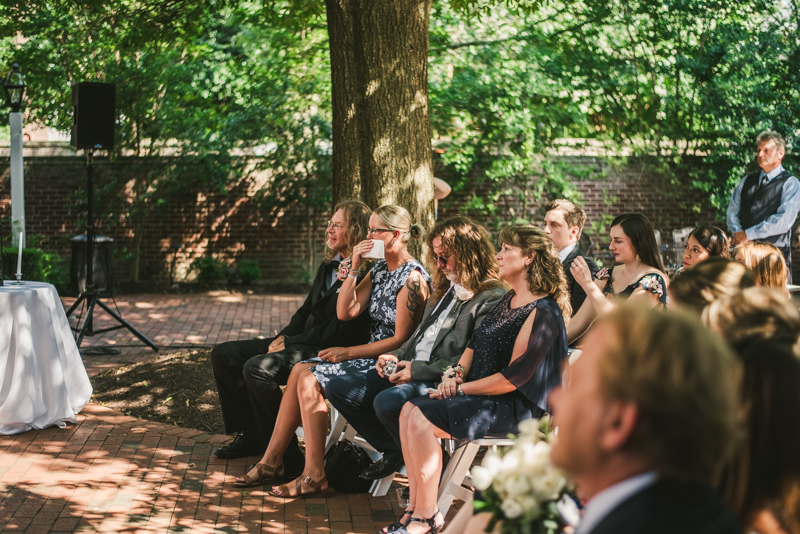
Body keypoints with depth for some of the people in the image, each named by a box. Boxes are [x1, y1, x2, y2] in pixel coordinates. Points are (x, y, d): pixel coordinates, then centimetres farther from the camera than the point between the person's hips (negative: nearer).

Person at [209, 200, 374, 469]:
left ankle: (285, 454, -19)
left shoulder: (364, 274, -14)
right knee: (223, 355, 5)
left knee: (257, 367, -30)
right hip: (299, 343, 10)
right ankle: (251, 436, 12)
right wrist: (283, 337, 1)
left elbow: (343, 330, -21)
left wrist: (291, 344, -16)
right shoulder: (328, 267, 17)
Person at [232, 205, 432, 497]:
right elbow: (345, 312, 5)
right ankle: (271, 462, -4)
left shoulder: (413, 278, -16)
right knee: (300, 371, -7)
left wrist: (349, 353, -16)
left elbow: (401, 339, -19)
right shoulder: (380, 269, 12)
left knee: (310, 380, -20)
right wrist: (353, 268, -5)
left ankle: (314, 476, -16)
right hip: (371, 355, 9)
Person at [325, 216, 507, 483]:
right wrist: (397, 356, 7)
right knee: (338, 389, 1)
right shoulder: (447, 290, 19)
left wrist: (419, 370, -19)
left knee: (388, 402, -36)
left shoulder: (493, 298, -12)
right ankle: (396, 453, 10)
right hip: (412, 373, 10)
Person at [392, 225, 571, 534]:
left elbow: (514, 377, -20)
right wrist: (456, 373, 0)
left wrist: (464, 388, -13)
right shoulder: (508, 300, 15)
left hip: (517, 406, -10)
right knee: (410, 411, -4)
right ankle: (416, 509, -5)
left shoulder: (542, 312, -17)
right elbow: (476, 344, 20)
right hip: (481, 394, 10)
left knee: (423, 421, -22)